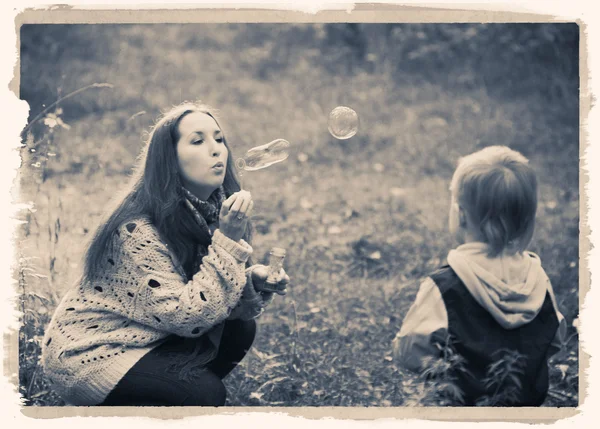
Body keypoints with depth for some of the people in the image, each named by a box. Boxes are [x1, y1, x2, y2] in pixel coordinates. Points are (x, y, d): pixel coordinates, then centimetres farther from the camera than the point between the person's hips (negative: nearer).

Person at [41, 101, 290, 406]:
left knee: (240, 330, -5)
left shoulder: (217, 211, -1)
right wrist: (227, 241, -30)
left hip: (142, 340, 9)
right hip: (88, 355, -8)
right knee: (206, 392, -22)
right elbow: (185, 315, -28)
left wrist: (255, 281, -18)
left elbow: (226, 304, 3)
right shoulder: (138, 230, -26)